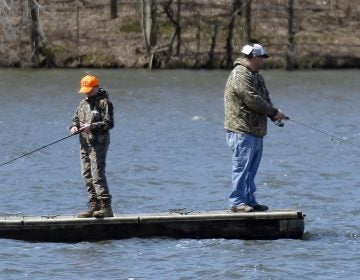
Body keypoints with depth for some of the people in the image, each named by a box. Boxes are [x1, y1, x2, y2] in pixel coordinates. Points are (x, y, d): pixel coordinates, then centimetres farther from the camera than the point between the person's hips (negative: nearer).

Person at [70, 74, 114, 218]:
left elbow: (109, 123, -14)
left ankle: (106, 207, -15)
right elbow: (76, 118, 24)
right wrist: (74, 126, 1)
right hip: (85, 144, 8)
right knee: (87, 175, 7)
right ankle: (93, 206, 12)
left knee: (97, 175, -14)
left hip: (98, 144, -8)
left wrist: (91, 127, -22)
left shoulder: (104, 103, -7)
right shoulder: (83, 103, 18)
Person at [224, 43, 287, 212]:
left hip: (255, 131, 10)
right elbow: (252, 100, -21)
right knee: (242, 167, -9)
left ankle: (249, 201, 18)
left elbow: (264, 99, 21)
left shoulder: (255, 76, 19)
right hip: (242, 131, -10)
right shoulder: (240, 75, -15)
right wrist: (274, 113, -12)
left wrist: (273, 115, 2)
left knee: (251, 169, 13)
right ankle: (237, 202, -7)